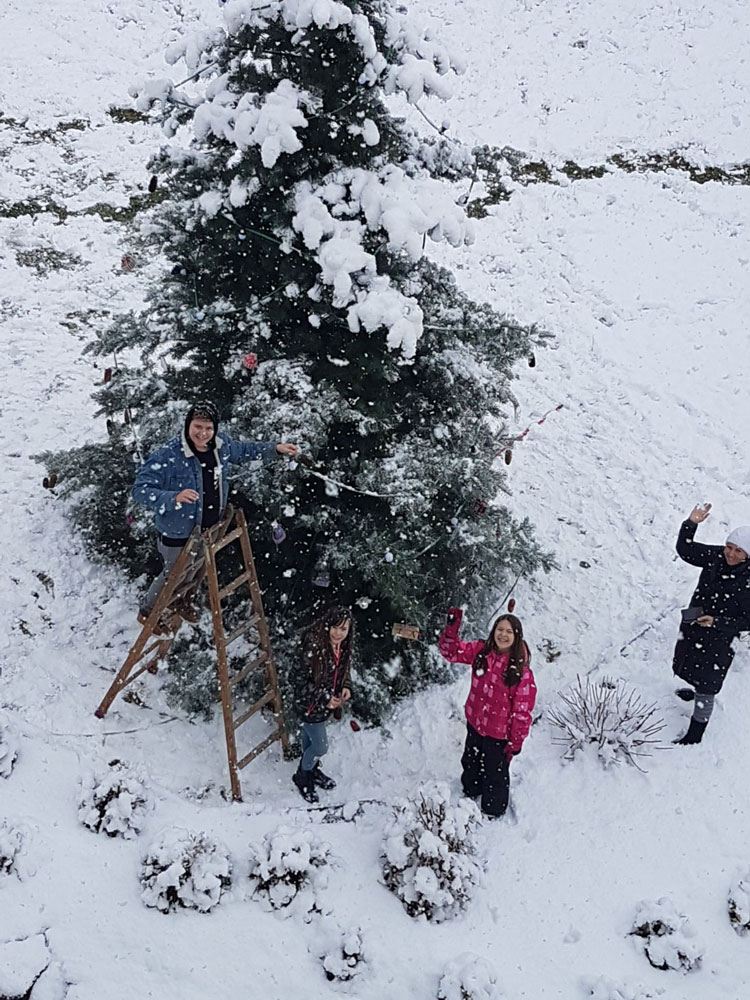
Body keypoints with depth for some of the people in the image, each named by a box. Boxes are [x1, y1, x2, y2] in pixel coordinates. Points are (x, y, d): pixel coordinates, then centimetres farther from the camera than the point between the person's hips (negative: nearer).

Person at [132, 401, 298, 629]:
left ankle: (180, 599, 61)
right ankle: (147, 612, 48)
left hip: (210, 528, 6)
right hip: (178, 533, -6)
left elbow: (242, 451, 12)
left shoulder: (220, 446, -11)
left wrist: (275, 449, 6)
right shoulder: (168, 456, -31)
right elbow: (141, 490, -32)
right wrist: (174, 498, -47)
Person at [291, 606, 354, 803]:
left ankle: (312, 770, 52)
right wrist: (324, 698, -26)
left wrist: (346, 687, -10)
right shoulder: (313, 647, -33)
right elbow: (302, 681, -25)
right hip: (310, 704, -6)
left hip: (329, 702, 6)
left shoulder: (344, 647, -11)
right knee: (320, 747, 5)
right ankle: (302, 776, 33)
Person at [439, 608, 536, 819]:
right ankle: (470, 795, 58)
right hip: (474, 724, 5)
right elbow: (451, 650, -6)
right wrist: (452, 626, -24)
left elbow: (522, 710, -19)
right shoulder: (481, 651, -11)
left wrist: (516, 741, -14)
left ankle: (493, 812, 42)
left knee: (495, 774, 16)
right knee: (471, 764, 29)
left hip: (499, 733, -5)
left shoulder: (521, 670, -24)